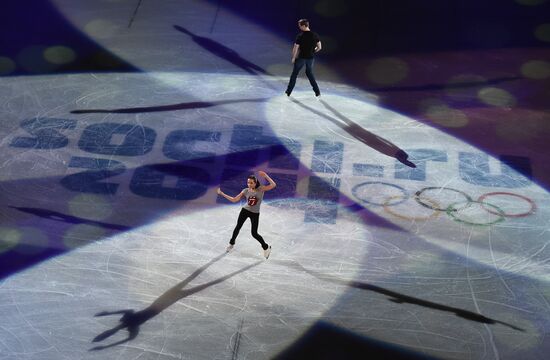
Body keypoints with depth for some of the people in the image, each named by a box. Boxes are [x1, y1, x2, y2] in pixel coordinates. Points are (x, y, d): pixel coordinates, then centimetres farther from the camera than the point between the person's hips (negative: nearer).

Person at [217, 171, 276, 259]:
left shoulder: (261, 189, -17)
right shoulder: (246, 191, -9)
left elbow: (273, 185, -29)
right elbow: (234, 200, -6)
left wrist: (265, 176, -33)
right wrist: (222, 193, -9)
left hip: (255, 214, -3)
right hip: (245, 211, 3)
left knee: (254, 233, -4)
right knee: (238, 227, 12)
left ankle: (266, 247, 18)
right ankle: (231, 243, 39)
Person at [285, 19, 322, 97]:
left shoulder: (300, 36, -16)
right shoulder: (314, 35, -3)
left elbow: (295, 48, -15)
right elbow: (319, 47, 1)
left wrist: (293, 58, 0)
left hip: (301, 57, -4)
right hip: (310, 58, 4)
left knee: (294, 74, 11)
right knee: (310, 73, 22)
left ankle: (288, 92, 18)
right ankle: (317, 91, 16)